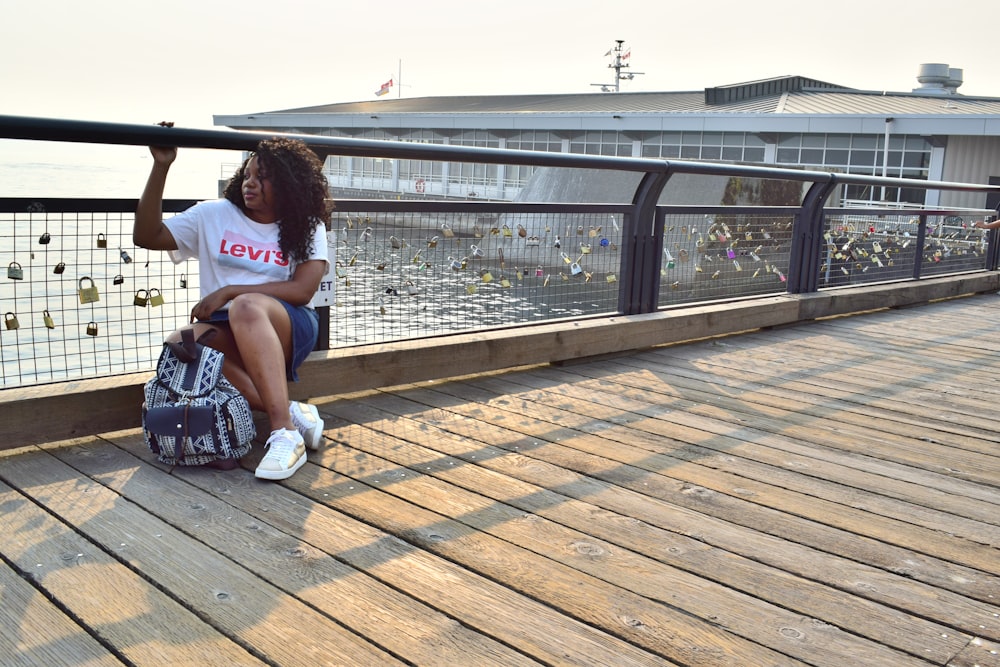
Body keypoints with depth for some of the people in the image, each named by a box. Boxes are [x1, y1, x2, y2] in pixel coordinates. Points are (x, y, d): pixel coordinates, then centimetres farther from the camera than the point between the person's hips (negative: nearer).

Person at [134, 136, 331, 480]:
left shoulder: (306, 227, 6)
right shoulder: (214, 215, 12)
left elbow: (303, 290, -8)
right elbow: (146, 236, 5)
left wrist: (229, 291, -14)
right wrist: (161, 167, -3)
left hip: (288, 329, -2)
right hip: (226, 332, 3)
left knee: (246, 307, -38)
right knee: (181, 344, -33)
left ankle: (285, 433, -44)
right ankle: (291, 412, -34)